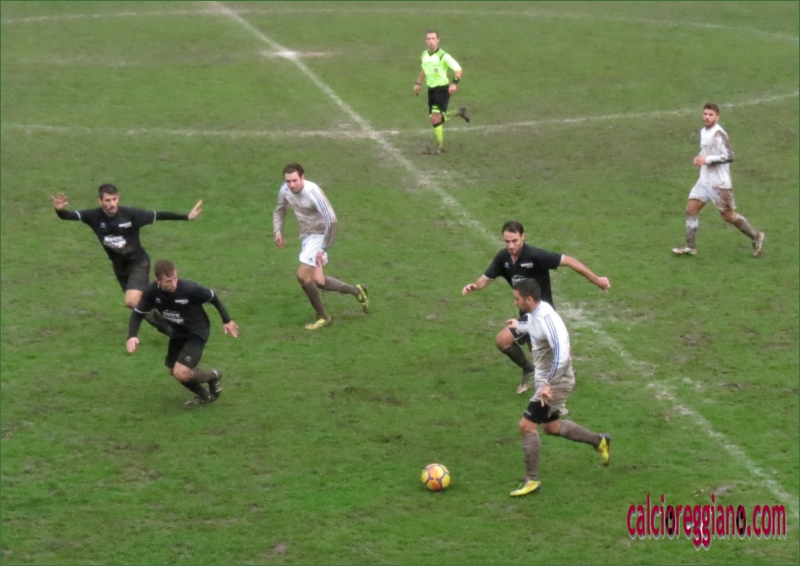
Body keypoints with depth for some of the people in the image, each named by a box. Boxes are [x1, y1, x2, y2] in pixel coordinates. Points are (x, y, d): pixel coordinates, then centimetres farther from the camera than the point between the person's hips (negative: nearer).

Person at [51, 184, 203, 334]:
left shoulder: (131, 214, -22)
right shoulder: (94, 216, -15)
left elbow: (158, 215, -17)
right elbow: (71, 215, -23)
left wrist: (186, 216, -20)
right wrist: (59, 210, -46)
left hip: (138, 263, -5)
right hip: (119, 266, 5)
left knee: (132, 302, -22)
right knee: (141, 301, 15)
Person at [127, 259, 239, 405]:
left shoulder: (189, 289, -33)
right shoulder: (152, 292, -22)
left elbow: (212, 297, -13)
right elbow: (137, 314, -8)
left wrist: (226, 320, -3)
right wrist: (132, 336, -26)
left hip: (197, 332, -6)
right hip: (178, 332, 6)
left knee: (182, 373, -18)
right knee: (174, 371, 15)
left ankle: (213, 376, 12)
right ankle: (203, 396, 40)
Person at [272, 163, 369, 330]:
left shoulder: (312, 192, -28)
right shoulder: (285, 190, -5)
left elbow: (331, 220, -31)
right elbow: (279, 211, 16)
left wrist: (323, 249, -29)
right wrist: (278, 231, -1)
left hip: (320, 235, -8)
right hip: (307, 235, 8)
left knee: (303, 275, -14)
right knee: (317, 280, 11)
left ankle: (322, 317, 4)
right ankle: (355, 291, 32)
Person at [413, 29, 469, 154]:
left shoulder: (443, 56, -17)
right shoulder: (424, 55, 4)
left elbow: (458, 69, -19)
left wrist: (454, 83, -34)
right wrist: (418, 83, 20)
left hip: (442, 89, -7)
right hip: (431, 89, 7)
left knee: (435, 119, -13)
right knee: (434, 119, 12)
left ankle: (439, 146, 1)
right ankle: (459, 112, 35)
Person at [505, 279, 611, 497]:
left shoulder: (546, 319, -29)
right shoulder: (535, 313, 0)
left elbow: (561, 355, -36)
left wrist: (548, 384, -35)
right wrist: (520, 326, 42)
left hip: (556, 381, -10)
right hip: (546, 379, 10)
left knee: (526, 425, -10)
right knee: (551, 426, 23)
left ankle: (532, 480, 1)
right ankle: (599, 441, 39)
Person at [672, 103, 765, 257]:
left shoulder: (718, 134, -18)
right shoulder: (703, 131, 10)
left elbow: (729, 156, -23)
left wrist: (707, 159, -23)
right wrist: (700, 158, 4)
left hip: (719, 182, -8)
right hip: (704, 180, 8)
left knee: (728, 216, 2)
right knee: (691, 210, 1)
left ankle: (755, 237, 20)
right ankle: (690, 247, 8)